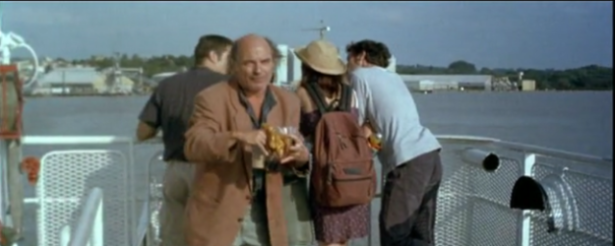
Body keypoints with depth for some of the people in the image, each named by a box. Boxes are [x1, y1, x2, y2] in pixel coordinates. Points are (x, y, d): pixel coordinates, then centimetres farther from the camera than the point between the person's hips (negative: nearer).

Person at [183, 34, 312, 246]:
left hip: (268, 214, 4)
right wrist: (237, 137, -38)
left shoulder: (288, 102, 6)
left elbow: (293, 164, 6)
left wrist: (300, 156, -19)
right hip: (220, 215, -4)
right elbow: (193, 146, -22)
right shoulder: (212, 99, -8)